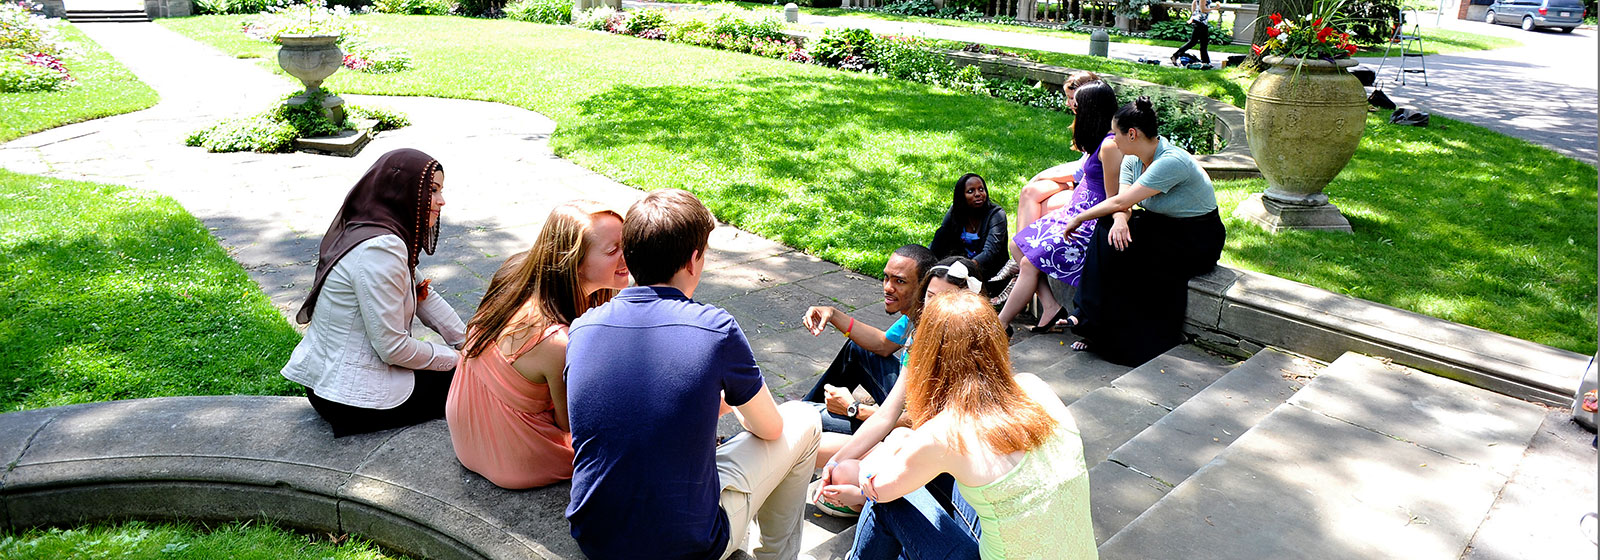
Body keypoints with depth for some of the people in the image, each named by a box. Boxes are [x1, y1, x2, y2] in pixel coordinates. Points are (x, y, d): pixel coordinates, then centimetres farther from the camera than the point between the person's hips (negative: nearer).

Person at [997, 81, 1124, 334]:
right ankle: (1050, 308, -3)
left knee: (1030, 263, -16)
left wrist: (1120, 221, -34)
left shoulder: (1110, 146, -21)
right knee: (1019, 244, 4)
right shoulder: (1102, 141, 9)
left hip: (1091, 223, -11)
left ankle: (999, 326, -7)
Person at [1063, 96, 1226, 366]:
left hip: (1197, 241, -8)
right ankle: (1097, 330, -17)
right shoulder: (1132, 159, 0)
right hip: (1163, 228, 8)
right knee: (1110, 231, -18)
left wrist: (1079, 218, -15)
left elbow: (1120, 202, -27)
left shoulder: (1171, 162, -27)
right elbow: (1122, 204, -8)